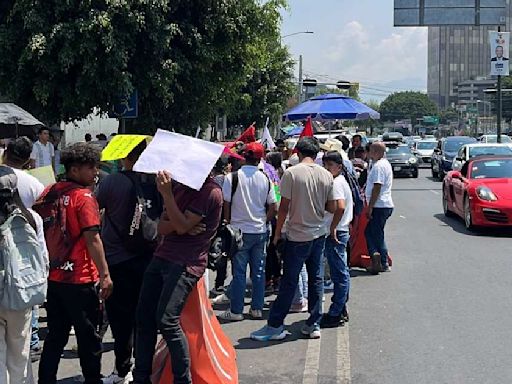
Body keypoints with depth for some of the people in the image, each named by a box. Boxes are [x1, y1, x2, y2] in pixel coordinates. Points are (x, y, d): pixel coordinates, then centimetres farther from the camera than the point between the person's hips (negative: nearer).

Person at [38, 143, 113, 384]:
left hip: (52, 277, 6)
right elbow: (92, 239, -19)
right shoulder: (84, 197, -14)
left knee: (55, 335, 16)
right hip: (79, 279, -6)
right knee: (88, 336, 8)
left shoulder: (49, 192, 5)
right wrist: (105, 275, -15)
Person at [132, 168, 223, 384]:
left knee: (167, 320, -18)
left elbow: (182, 226, -14)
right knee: (144, 317, 6)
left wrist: (167, 194, -17)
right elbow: (162, 227, 12)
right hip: (162, 256, 8)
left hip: (186, 263, -8)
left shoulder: (210, 192, -9)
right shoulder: (179, 186, 16)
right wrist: (176, 224, -9)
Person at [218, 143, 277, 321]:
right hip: (260, 231, 3)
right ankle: (257, 308, 16)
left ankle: (236, 311, 6)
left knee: (239, 272, 2)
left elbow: (226, 205, -7)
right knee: (259, 271, 10)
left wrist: (228, 225, 6)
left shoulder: (232, 178, -10)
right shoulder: (265, 179, -1)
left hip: (240, 231, -3)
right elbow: (273, 208, 3)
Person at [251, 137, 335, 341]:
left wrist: (277, 232, -1)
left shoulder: (292, 173, -12)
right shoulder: (326, 175, 1)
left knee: (289, 282, 0)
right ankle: (314, 325, 16)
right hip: (319, 235, 4)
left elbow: (284, 207, -11)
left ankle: (275, 326, 6)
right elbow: (331, 208, 5)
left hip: (297, 236, -4)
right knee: (316, 280, 11)